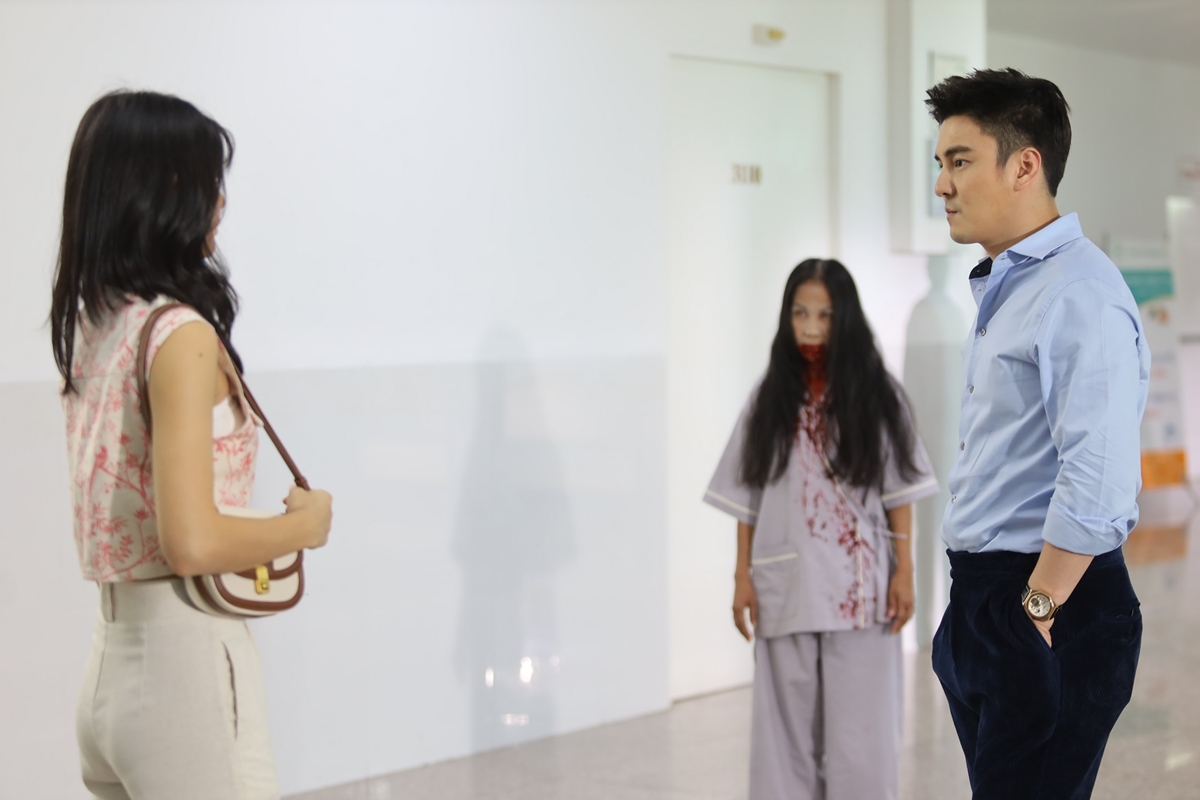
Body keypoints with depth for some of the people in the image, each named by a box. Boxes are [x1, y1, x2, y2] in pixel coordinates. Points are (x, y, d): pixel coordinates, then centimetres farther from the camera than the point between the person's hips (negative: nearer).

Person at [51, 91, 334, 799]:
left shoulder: (91, 325, 9)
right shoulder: (180, 334, -17)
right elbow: (192, 543, -22)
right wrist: (305, 524, -8)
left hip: (109, 668, 8)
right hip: (187, 663, -8)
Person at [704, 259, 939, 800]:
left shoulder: (875, 394, 0)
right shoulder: (771, 396, 5)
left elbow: (899, 491, 1)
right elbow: (747, 496, 6)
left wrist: (904, 571, -5)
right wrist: (742, 576, 2)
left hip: (859, 586, -2)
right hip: (786, 586, 2)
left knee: (859, 727, 0)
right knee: (788, 724, 5)